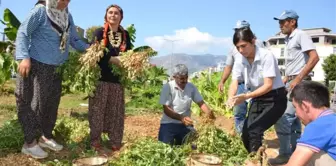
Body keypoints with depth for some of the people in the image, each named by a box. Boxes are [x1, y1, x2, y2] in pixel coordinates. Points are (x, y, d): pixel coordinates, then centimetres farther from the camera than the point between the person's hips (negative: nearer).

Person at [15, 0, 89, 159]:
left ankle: (46, 136, 28)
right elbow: (23, 33, -10)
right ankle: (30, 142, 10)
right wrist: (24, 57, -21)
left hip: (56, 68, 7)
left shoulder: (68, 16, 10)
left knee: (52, 103, 13)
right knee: (36, 103, -3)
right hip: (38, 65, -6)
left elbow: (75, 40, 13)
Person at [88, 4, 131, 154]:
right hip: (100, 77, -3)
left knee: (116, 112, 7)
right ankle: (95, 142, 12)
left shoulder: (125, 35, 12)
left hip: (117, 79, 4)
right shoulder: (99, 32, 1)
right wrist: (112, 59, -18)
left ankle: (115, 143, 18)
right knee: (97, 110, 1)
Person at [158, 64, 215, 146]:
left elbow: (201, 103, 1)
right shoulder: (168, 87, -13)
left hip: (186, 124, 4)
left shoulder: (191, 87, -1)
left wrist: (208, 112, -21)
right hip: (169, 124, -3)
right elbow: (166, 109, -17)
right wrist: (181, 118, -32)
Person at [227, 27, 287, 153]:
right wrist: (231, 98, -33)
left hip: (274, 99, -6)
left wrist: (246, 96, -38)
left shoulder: (266, 56, -22)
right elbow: (234, 82, -11)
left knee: (254, 131, -20)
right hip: (257, 99, 6)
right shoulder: (239, 60, -5)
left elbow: (268, 85, -26)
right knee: (246, 134, 2)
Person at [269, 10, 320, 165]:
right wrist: (285, 80, 15)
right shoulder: (288, 39, 16)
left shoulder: (301, 35, -10)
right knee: (293, 118, 14)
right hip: (291, 82, 10)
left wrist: (298, 79, -21)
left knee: (282, 117, -12)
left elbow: (314, 58, -19)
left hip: (300, 82, -10)